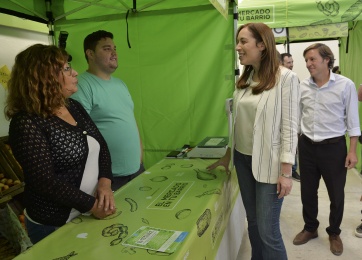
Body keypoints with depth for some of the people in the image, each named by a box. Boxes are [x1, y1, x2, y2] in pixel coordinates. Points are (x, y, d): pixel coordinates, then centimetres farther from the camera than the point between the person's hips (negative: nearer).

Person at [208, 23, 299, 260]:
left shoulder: (286, 78, -12)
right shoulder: (244, 79, 7)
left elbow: (290, 127, -14)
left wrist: (286, 171, -15)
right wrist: (228, 155, 14)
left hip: (268, 163, -6)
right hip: (243, 159, 6)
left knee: (268, 230, 2)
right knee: (253, 222, 18)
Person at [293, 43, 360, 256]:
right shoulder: (303, 86, 1)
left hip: (333, 147, -3)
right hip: (307, 146, 3)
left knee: (336, 194, 12)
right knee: (307, 192, 15)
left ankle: (334, 233, 35)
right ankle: (310, 228, 37)